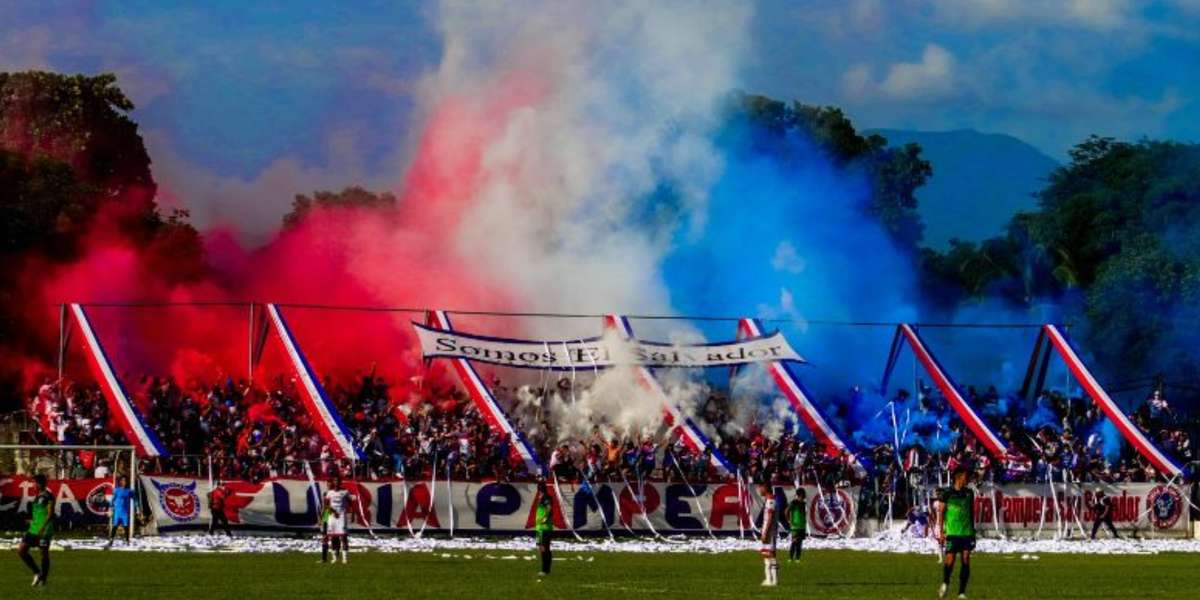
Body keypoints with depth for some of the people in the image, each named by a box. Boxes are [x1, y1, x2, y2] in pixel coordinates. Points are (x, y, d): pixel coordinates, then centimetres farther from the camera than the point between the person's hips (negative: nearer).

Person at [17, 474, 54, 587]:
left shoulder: (48, 497, -10)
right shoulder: (37, 496, 15)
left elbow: (50, 514, -17)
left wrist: (43, 528, -25)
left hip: (44, 531, -9)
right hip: (33, 529, 9)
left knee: (44, 553, 0)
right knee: (21, 551, 0)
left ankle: (43, 578, 10)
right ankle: (37, 572, 10)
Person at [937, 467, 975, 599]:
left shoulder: (969, 493, 9)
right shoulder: (947, 493, -3)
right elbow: (941, 512, 0)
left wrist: (973, 531, 16)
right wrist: (941, 531, -4)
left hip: (967, 532, 3)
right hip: (952, 532, -3)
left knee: (966, 560, -3)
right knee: (950, 560, -7)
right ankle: (945, 583, 22)